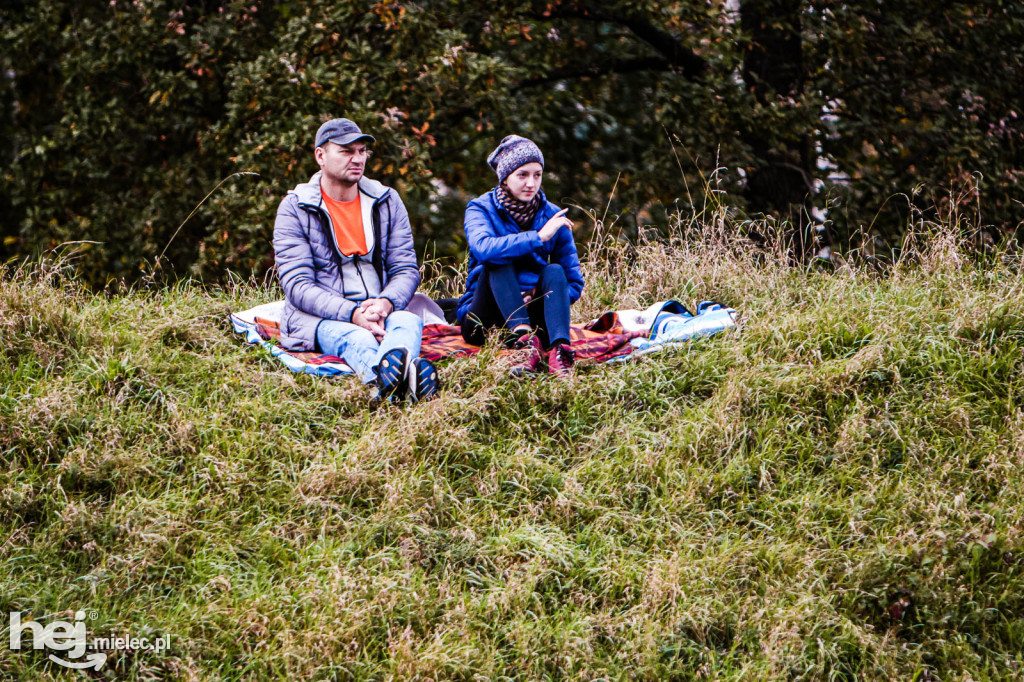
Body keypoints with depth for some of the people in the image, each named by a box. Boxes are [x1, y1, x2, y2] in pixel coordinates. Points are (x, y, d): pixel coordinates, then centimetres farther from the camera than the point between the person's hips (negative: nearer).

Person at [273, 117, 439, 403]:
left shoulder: (387, 202, 14)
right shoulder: (294, 209, 2)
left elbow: (406, 269, 10)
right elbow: (297, 285, -7)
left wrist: (385, 303, -16)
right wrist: (352, 314, -24)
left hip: (379, 312, 3)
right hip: (319, 320, -3)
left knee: (409, 321, -33)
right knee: (356, 338, -38)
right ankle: (384, 378, -77)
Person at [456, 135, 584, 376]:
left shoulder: (553, 216, 5)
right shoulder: (481, 209, -3)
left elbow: (574, 283, 6)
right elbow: (483, 247, -27)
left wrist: (538, 301, -13)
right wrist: (538, 237, -30)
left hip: (535, 318, 2)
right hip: (484, 324, -2)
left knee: (554, 271, -23)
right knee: (499, 260, -26)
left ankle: (559, 349, -47)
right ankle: (526, 342, -47)